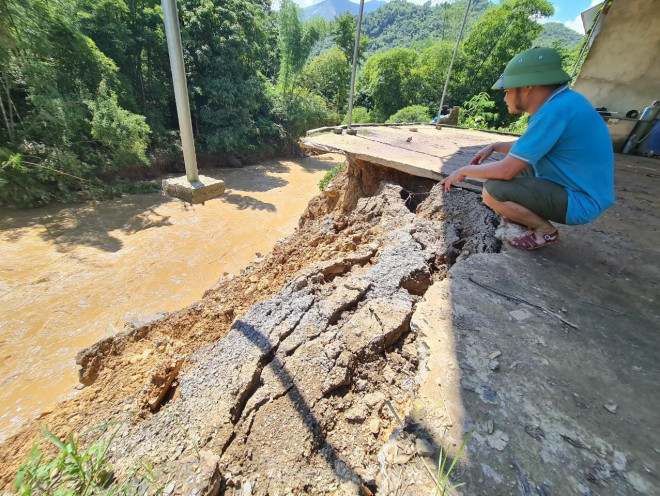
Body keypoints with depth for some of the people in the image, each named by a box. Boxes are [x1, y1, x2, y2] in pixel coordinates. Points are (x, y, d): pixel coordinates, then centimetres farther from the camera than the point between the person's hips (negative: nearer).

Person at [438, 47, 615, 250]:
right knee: (514, 162, 21)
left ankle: (545, 230, -4)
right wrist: (494, 147, 10)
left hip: (579, 200, -10)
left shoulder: (556, 110, -25)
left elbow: (506, 170, -27)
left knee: (492, 190, -24)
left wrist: (464, 170, -13)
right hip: (572, 185, 10)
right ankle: (534, 216, 17)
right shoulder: (561, 101, 5)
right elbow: (528, 146, 21)